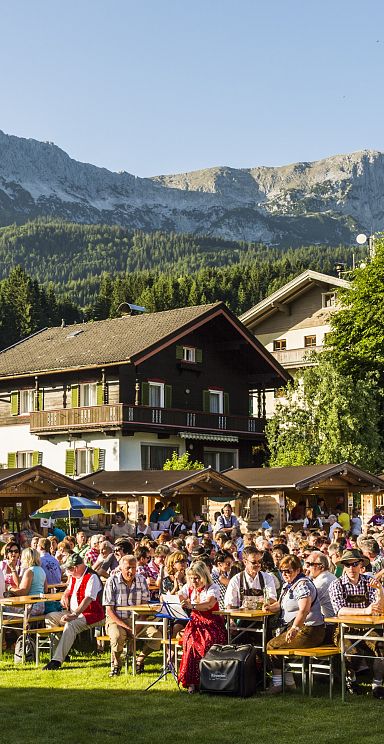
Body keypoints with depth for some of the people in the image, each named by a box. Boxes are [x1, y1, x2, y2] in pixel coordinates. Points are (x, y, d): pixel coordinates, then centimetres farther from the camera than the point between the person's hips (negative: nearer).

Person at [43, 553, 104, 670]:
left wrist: (74, 615, -37)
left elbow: (88, 599, -29)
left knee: (70, 625, -35)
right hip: (74, 613, 10)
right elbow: (69, 589, 34)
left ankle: (57, 660, -37)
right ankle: (62, 652, -1)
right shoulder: (74, 576, 12)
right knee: (49, 617, 5)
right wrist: (65, 596, 11)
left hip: (91, 615, -10)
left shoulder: (92, 577, -18)